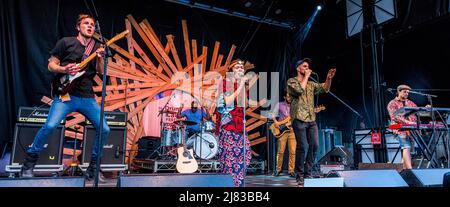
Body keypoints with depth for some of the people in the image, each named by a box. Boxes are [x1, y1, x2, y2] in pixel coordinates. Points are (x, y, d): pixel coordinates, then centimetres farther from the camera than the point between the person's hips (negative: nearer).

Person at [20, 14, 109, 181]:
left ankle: (93, 167, 10)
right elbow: (51, 65, 4)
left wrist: (100, 59, -16)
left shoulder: (96, 47, 13)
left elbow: (100, 71, 3)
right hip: (65, 94, -3)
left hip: (87, 97, 4)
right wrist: (64, 70, -16)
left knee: (104, 129, -7)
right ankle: (29, 164, 2)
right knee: (50, 125, -22)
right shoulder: (66, 42, 4)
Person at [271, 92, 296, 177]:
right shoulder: (279, 105, 8)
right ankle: (278, 169, 11)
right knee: (280, 151, -1)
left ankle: (291, 170, 5)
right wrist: (275, 122, -5)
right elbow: (273, 114, 10)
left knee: (292, 151, -3)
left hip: (292, 130, 1)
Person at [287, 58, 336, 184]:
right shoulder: (292, 81, 3)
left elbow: (325, 88, 10)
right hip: (299, 119, -6)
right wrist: (306, 76, -6)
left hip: (311, 120, 6)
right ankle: (300, 175, 4)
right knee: (302, 147, -8)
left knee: (314, 145, 1)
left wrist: (329, 78, -7)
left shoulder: (311, 84, 20)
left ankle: (307, 173, 13)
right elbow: (299, 89, -16)